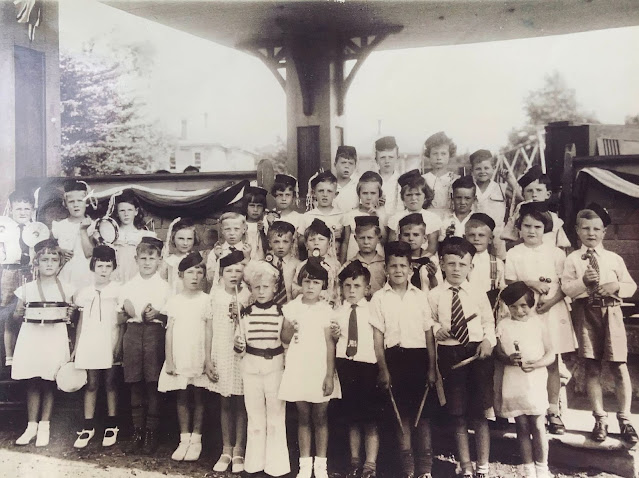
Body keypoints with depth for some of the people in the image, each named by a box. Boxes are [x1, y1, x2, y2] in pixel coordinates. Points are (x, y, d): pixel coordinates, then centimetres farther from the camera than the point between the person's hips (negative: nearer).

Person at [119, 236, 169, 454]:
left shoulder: (164, 286, 4)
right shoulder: (129, 286, 12)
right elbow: (123, 313, 17)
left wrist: (157, 313, -15)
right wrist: (128, 310, -4)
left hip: (155, 332, -2)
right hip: (133, 332, 3)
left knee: (153, 384, -1)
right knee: (135, 384, 6)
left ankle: (151, 432, 10)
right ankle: (137, 431, 17)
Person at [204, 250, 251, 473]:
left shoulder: (248, 296, -4)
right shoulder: (215, 295, 0)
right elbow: (209, 329, 3)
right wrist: (207, 360, 1)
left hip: (242, 355, -1)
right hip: (221, 355, 1)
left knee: (240, 404, 6)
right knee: (225, 403, 10)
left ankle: (239, 451, 18)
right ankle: (226, 450, 21)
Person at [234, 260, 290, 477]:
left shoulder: (281, 312, -6)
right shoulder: (246, 313, 0)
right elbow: (241, 345, 6)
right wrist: (238, 345, -15)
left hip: (276, 366, -2)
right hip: (251, 367, 2)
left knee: (276, 417, 5)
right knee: (255, 418, 14)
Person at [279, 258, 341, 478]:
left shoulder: (325, 310, -2)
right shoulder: (291, 307, 2)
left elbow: (330, 343, -3)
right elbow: (284, 338, 8)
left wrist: (330, 375, -6)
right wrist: (290, 330, -15)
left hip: (320, 370, -1)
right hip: (298, 370, 1)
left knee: (320, 417, 5)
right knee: (303, 417, 8)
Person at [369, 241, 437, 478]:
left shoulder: (420, 296, 5)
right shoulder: (379, 298, 1)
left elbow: (429, 335, 5)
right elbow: (377, 336, -1)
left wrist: (432, 367, 1)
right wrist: (383, 369, -5)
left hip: (418, 356, 1)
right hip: (393, 357, -1)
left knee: (422, 411, 4)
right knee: (401, 412, 7)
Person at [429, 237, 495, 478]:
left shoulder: (479, 294, 4)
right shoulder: (434, 295, -2)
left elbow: (489, 322, 7)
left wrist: (488, 341, -10)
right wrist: (437, 330, -17)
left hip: (478, 352, 1)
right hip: (450, 354, -1)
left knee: (480, 414, 8)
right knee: (458, 416, 8)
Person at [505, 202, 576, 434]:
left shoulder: (556, 253, 5)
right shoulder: (513, 254, 3)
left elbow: (565, 285, 2)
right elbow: (509, 285, 0)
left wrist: (550, 302, -13)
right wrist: (531, 284, -15)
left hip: (553, 311, 1)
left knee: (552, 363, 5)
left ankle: (553, 411, 16)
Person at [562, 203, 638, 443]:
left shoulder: (614, 259, 10)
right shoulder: (573, 259, 4)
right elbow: (566, 288, -5)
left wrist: (616, 286, -11)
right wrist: (584, 281, -22)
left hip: (611, 312, 1)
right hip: (586, 313, -1)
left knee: (619, 366, 0)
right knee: (592, 368, 5)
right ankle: (600, 419, 17)